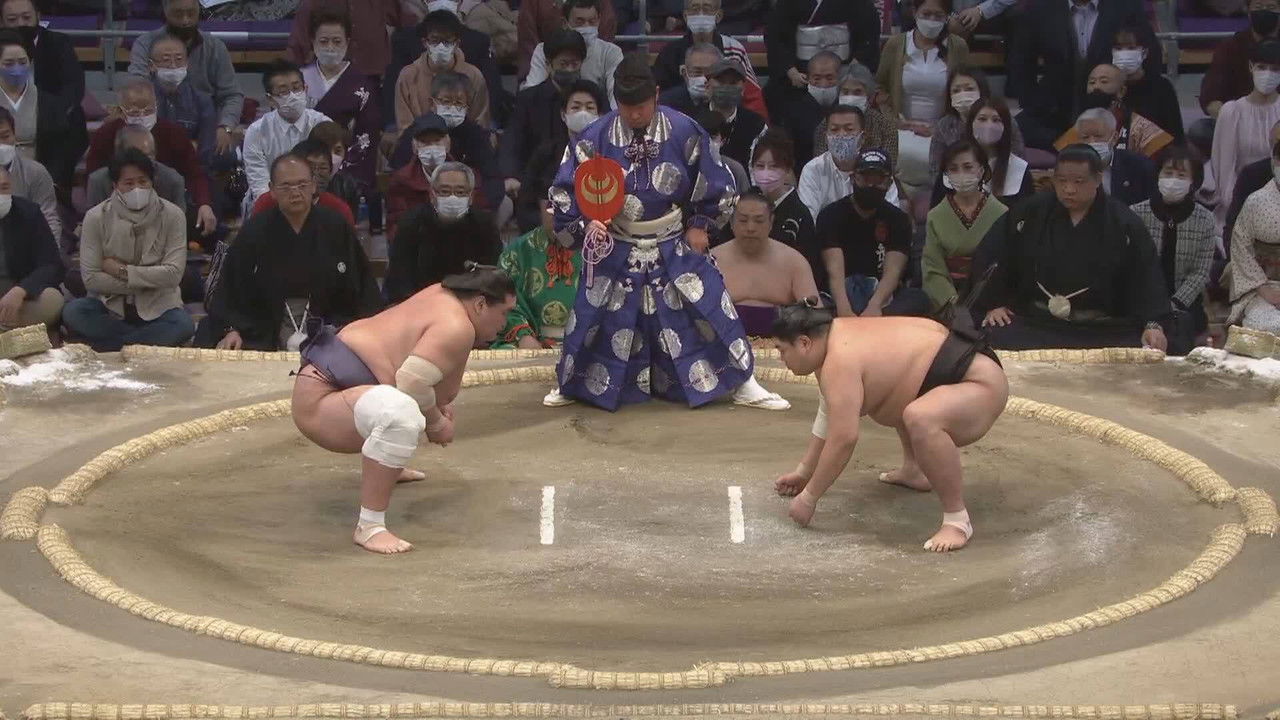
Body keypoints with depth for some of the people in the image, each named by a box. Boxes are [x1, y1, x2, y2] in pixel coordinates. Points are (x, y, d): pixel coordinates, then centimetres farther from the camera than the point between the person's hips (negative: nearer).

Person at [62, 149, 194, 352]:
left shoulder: (171, 215, -6)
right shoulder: (96, 217, -5)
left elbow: (173, 273, -14)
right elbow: (90, 278, -12)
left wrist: (122, 271, -15)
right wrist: (148, 281, -14)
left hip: (157, 307, -1)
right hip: (110, 304, 1)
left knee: (183, 326, -32)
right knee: (72, 313, -29)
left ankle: (108, 345, -17)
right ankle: (155, 340, -17)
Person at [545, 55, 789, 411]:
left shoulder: (683, 131, -13)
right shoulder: (596, 138, -12)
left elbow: (713, 184, 0)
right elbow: (565, 192, -4)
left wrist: (700, 225, 2)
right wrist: (584, 224, -18)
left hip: (675, 247, 0)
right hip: (617, 251, 0)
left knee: (709, 306, -2)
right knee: (595, 316, 6)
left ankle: (744, 384, 10)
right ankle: (572, 384, 28)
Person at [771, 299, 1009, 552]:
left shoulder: (840, 360, -23)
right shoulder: (836, 340, 8)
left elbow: (843, 438, -25)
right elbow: (829, 415, 20)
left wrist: (808, 498, -15)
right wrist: (803, 471, 26)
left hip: (979, 385, -11)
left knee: (920, 418, -39)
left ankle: (957, 520, -25)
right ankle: (914, 471, 29)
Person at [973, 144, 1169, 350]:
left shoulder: (1125, 225, 3)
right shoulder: (1029, 214, 6)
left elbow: (1147, 279, 0)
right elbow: (988, 258, 13)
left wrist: (1152, 325, -13)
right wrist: (993, 304, 6)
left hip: (1103, 330, -1)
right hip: (1033, 324, 1)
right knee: (998, 340, -25)